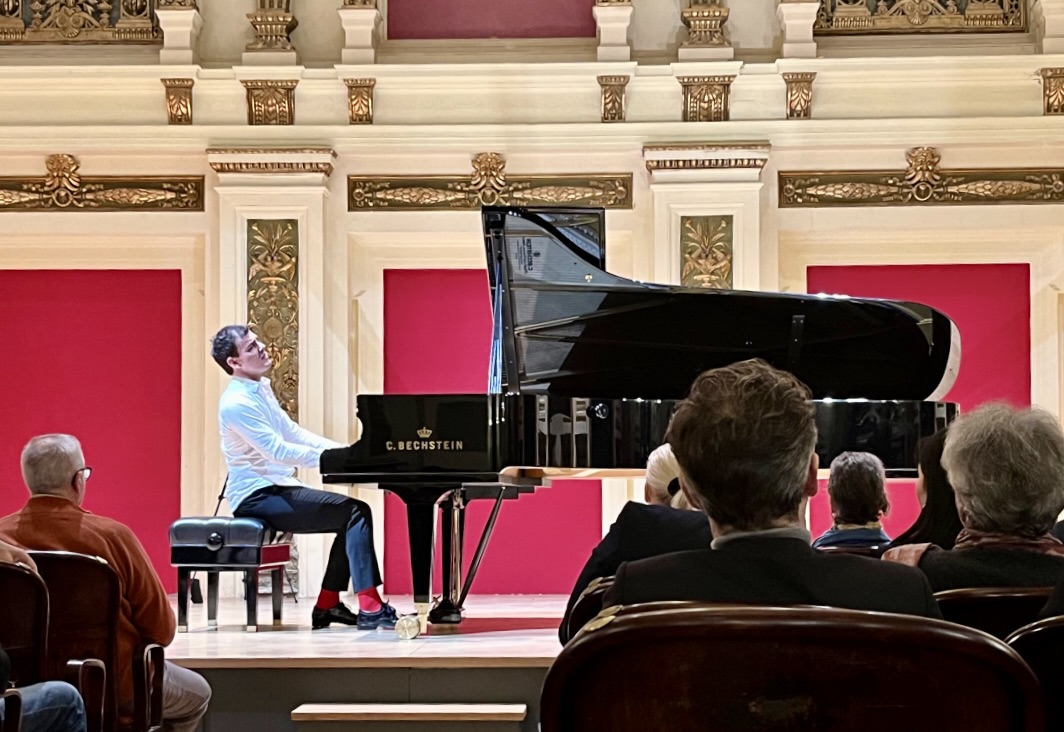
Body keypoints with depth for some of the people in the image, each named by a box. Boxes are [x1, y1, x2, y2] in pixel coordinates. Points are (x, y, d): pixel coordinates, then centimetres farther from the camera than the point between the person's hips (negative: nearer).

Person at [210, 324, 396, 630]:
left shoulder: (261, 389, 13)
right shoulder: (237, 403, -17)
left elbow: (293, 432, 17)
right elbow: (278, 450, -24)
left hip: (276, 489, 9)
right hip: (257, 497, -9)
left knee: (352, 515, 6)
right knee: (354, 512, -16)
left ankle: (327, 606, 7)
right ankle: (370, 607, -20)